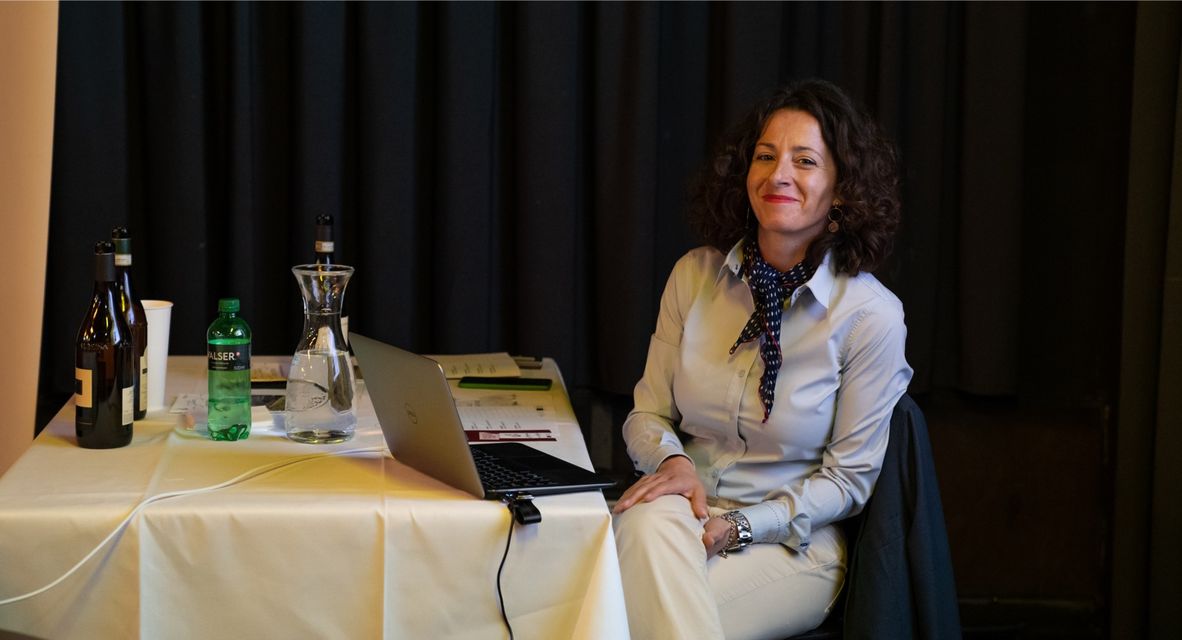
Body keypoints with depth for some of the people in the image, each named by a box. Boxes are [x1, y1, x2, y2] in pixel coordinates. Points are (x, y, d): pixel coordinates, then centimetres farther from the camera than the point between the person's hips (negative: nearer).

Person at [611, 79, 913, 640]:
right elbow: (648, 414, 9)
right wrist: (671, 459, -15)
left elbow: (848, 478, -5)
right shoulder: (696, 275, 2)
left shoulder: (871, 315, -9)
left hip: (796, 543, -3)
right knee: (647, 521, -34)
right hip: (690, 510, 4)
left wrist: (740, 526, -18)